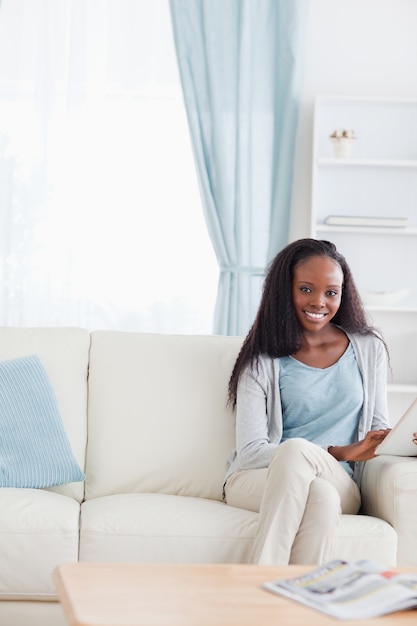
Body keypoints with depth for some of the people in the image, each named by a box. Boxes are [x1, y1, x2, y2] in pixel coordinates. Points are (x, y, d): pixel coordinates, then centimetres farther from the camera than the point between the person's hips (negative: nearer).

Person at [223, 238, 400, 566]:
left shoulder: (369, 348, 12)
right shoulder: (263, 361, 2)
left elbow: (379, 429, 16)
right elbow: (250, 452, -6)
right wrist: (338, 452, -15)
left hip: (339, 485, 2)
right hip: (257, 481, -1)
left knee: (313, 481, -38)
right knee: (316, 487, -39)